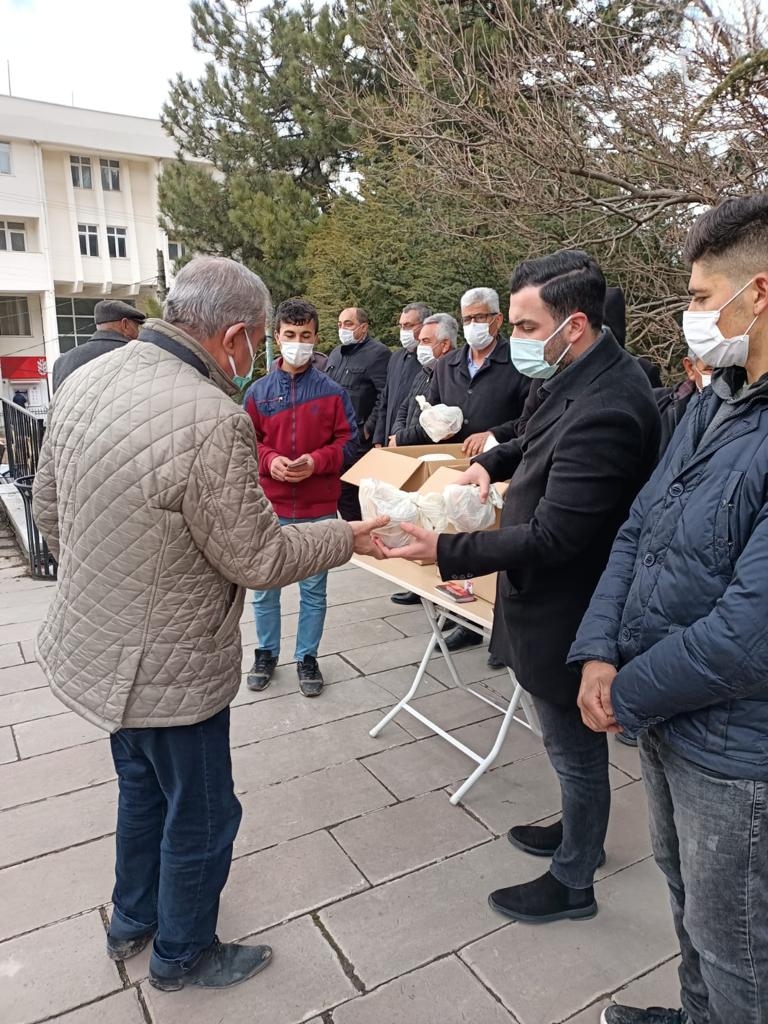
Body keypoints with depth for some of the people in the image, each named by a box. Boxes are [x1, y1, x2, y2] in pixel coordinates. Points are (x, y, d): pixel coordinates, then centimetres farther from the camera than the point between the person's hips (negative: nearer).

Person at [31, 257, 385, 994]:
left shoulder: (84, 382, -4)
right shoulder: (212, 419, -30)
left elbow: (48, 508, 7)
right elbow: (258, 559, -21)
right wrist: (348, 537, -4)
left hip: (96, 643, 8)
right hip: (168, 670, -8)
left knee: (143, 787, 30)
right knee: (200, 815, 18)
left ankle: (132, 920, 53)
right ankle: (183, 955, 43)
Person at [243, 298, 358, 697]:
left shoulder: (333, 392, -1)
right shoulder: (257, 392, 1)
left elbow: (348, 442, 0)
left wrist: (317, 461, -17)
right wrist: (269, 461, -14)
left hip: (318, 509, -1)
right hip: (269, 507, 1)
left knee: (314, 589, 10)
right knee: (264, 587, 11)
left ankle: (307, 657, 27)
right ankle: (266, 652, 32)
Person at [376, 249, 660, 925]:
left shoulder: (605, 411, -31)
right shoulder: (583, 377, 1)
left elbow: (550, 538, -30)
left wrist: (446, 551, -28)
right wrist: (495, 461, 5)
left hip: (565, 616, -9)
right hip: (555, 603, 9)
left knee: (576, 750, 13)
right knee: (575, 747, 28)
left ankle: (572, 882, 37)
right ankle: (580, 831, 52)